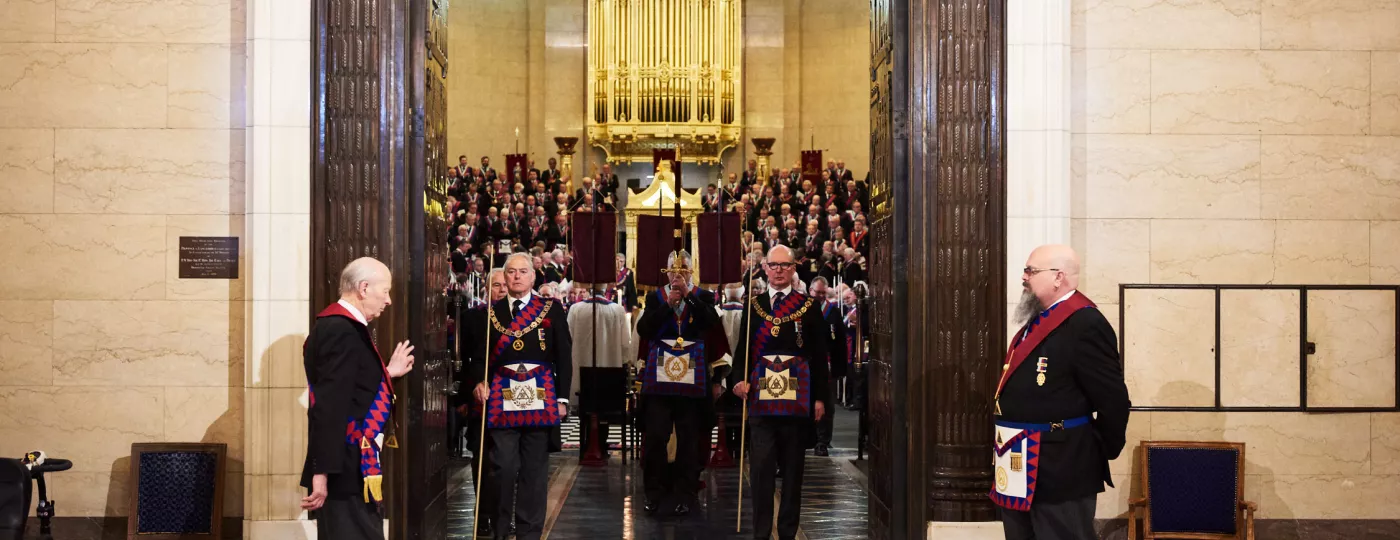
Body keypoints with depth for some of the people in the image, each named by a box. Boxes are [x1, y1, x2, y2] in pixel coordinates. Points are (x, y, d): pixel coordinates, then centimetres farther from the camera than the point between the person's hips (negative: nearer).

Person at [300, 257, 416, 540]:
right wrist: (321, 472, -29)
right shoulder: (342, 330, -20)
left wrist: (387, 372, 26)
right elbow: (329, 407, -26)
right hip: (347, 472, -11)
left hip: (351, 469, 11)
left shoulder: (341, 325, 13)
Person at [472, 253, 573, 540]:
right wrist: (480, 382, -8)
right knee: (503, 467, -2)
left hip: (540, 398, 0)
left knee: (535, 469, 5)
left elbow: (564, 356, 5)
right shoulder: (491, 312, 10)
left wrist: (562, 398, 0)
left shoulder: (551, 309, 7)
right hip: (501, 399, 0)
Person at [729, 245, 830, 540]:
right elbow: (744, 348, 9)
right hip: (761, 396, 1)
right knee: (762, 466, -2)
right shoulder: (754, 305, 9)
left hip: (797, 397, -1)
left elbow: (819, 355, 3)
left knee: (793, 468, 7)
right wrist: (739, 379, -8)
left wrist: (820, 397, -1)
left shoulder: (809, 305, 4)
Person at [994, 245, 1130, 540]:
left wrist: (1102, 453, -7)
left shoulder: (1086, 324, -17)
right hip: (1020, 463, 10)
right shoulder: (1037, 319, 15)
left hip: (1059, 469, -10)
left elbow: (1112, 397, -18)